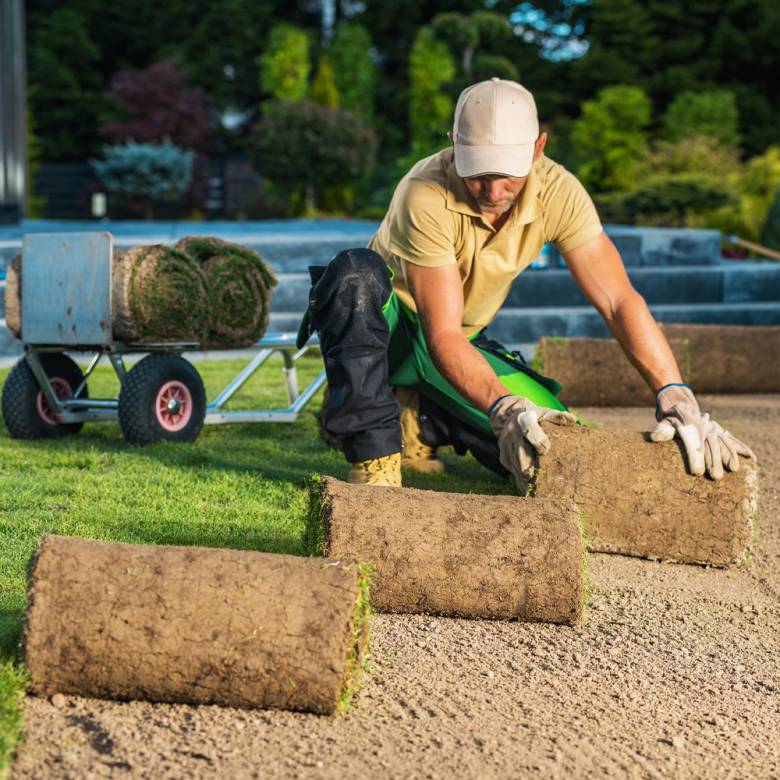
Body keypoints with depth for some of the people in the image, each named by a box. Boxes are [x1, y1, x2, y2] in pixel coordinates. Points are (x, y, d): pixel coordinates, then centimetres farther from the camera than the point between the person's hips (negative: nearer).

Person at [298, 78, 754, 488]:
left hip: (465, 342, 5)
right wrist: (503, 408, -51)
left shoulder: (557, 193, -20)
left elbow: (619, 301, -24)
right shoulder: (427, 196, -33)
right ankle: (373, 456, -32)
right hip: (387, 324, -4)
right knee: (356, 274, -39)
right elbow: (442, 335, -34)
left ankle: (421, 419, 8)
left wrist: (676, 398, -37)